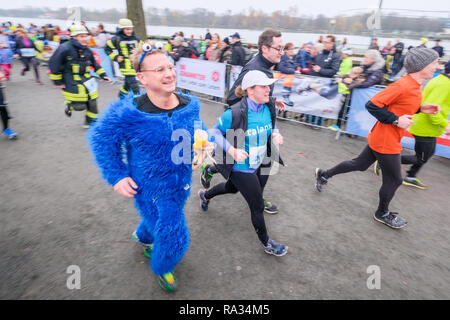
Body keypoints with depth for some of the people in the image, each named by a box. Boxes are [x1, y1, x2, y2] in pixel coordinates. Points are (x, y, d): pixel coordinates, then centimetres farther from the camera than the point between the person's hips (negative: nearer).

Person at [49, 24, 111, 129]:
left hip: (85, 78, 6)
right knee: (80, 106, -9)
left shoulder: (87, 50, 4)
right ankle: (69, 106, 28)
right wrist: (57, 82, -7)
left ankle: (91, 122, 23)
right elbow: (53, 64, -10)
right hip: (71, 81, -6)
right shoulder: (65, 49, -15)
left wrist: (103, 75, 9)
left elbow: (95, 64, 17)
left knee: (92, 101, 3)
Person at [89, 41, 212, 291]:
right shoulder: (129, 113, -26)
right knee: (173, 236, 4)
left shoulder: (189, 104, -11)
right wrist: (117, 176, -12)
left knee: (160, 219, 31)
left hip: (182, 182, 6)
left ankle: (144, 237, 70)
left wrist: (203, 145, -13)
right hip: (151, 188, -5)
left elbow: (198, 130, 9)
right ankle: (162, 268, 43)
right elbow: (101, 138, -10)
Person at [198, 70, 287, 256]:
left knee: (232, 188, 31)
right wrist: (232, 150, -28)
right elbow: (216, 132, -15)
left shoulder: (268, 106, -8)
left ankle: (205, 195, 62)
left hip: (261, 164, 8)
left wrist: (275, 133, -10)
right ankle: (266, 243, 31)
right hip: (241, 168, -7)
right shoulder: (235, 113, -27)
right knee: (258, 206, 4)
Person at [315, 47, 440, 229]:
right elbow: (372, 105, -25)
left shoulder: (413, 85, 6)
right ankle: (382, 214, 31)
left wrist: (420, 109, 5)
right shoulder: (403, 86, -24)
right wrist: (396, 120, -24)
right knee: (394, 180, 8)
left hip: (379, 138, 9)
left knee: (360, 164, 20)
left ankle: (324, 175, 32)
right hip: (386, 142, -9)